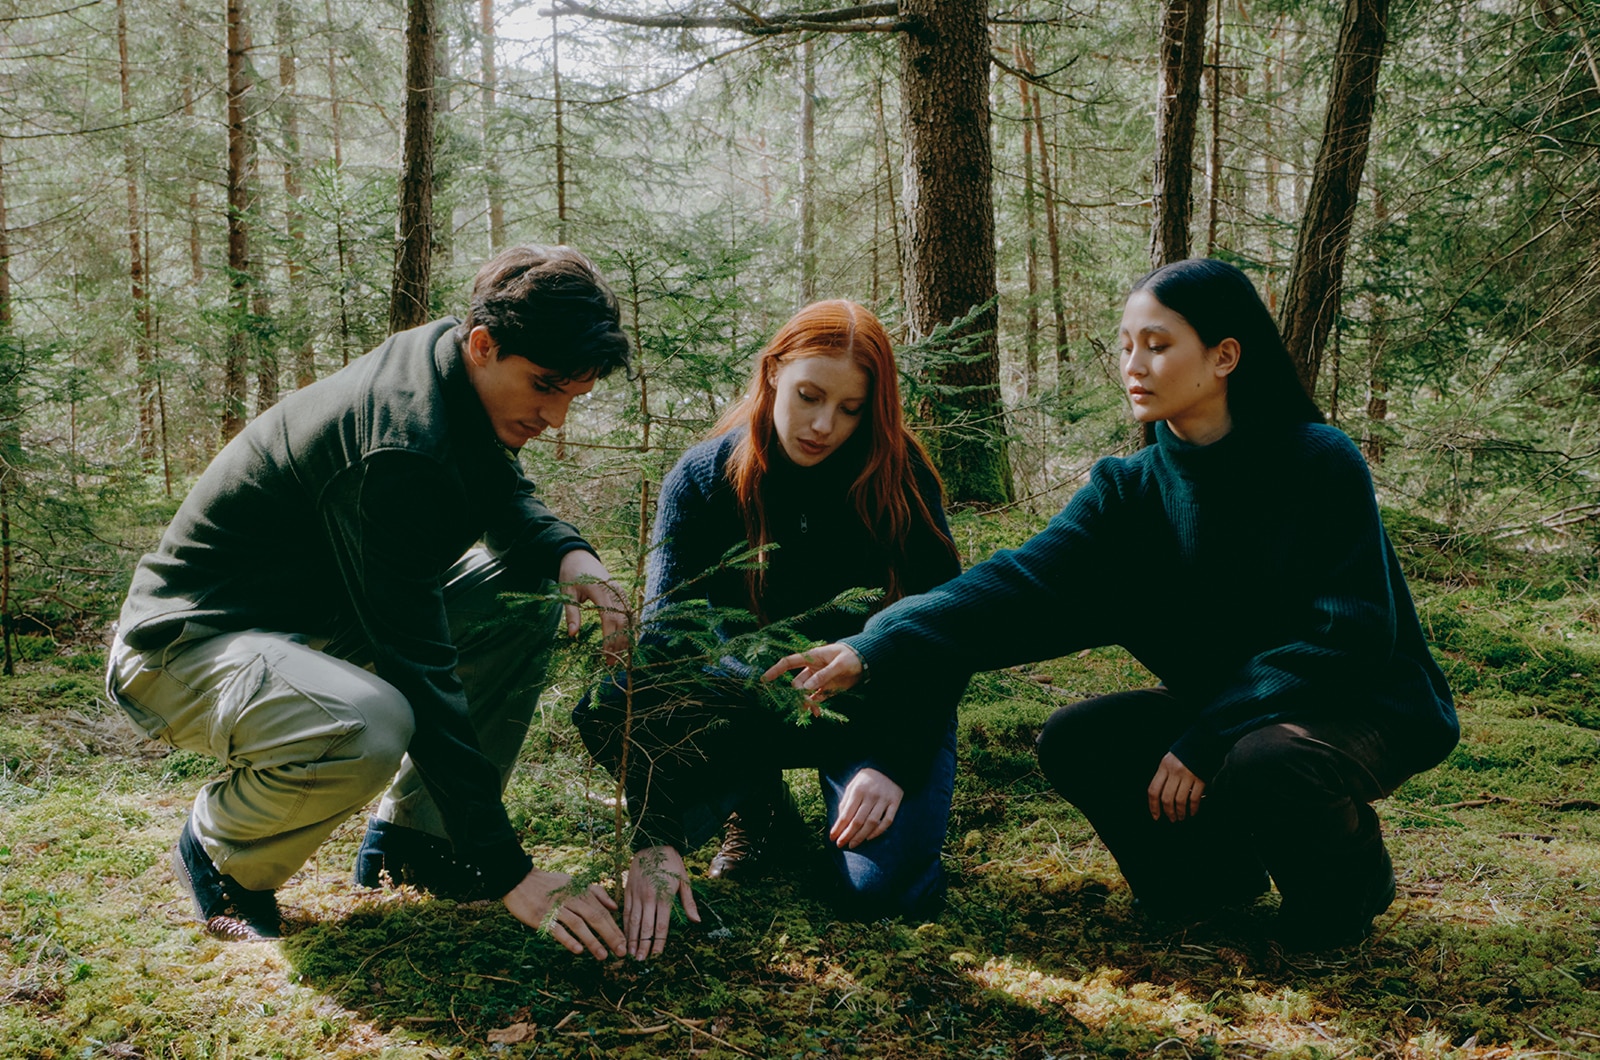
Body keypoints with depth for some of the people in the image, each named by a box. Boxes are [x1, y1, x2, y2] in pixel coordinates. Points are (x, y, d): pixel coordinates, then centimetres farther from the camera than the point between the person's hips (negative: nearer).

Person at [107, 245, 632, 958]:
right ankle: (219, 848, -5)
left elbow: (506, 498, 14)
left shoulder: (461, 371, -4)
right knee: (369, 729, -39)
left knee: (529, 594, 2)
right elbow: (419, 673, -33)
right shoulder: (397, 450, -32)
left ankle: (408, 836, 7)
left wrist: (570, 555, -12)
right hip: (191, 640, -9)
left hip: (317, 616, 10)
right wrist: (509, 873, -33)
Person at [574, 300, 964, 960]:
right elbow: (662, 641, -26)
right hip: (759, 696, 2)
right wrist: (655, 838, -36)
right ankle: (759, 799, 2)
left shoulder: (897, 476, -16)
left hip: (877, 702, -1)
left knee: (884, 886, -27)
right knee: (609, 704, -26)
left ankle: (840, 782, 9)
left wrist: (896, 764, -25)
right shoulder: (704, 479, -17)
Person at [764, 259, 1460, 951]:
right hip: (1226, 709, 5)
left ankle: (1352, 877, -1)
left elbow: (1348, 634, -22)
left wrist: (1204, 741, -28)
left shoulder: (1318, 463, -19)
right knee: (1074, 742, -15)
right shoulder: (1131, 489, -6)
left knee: (1262, 761, -36)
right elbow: (1024, 584, -20)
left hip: (1363, 708, -5)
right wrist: (877, 650, -35)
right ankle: (1223, 863, 11)